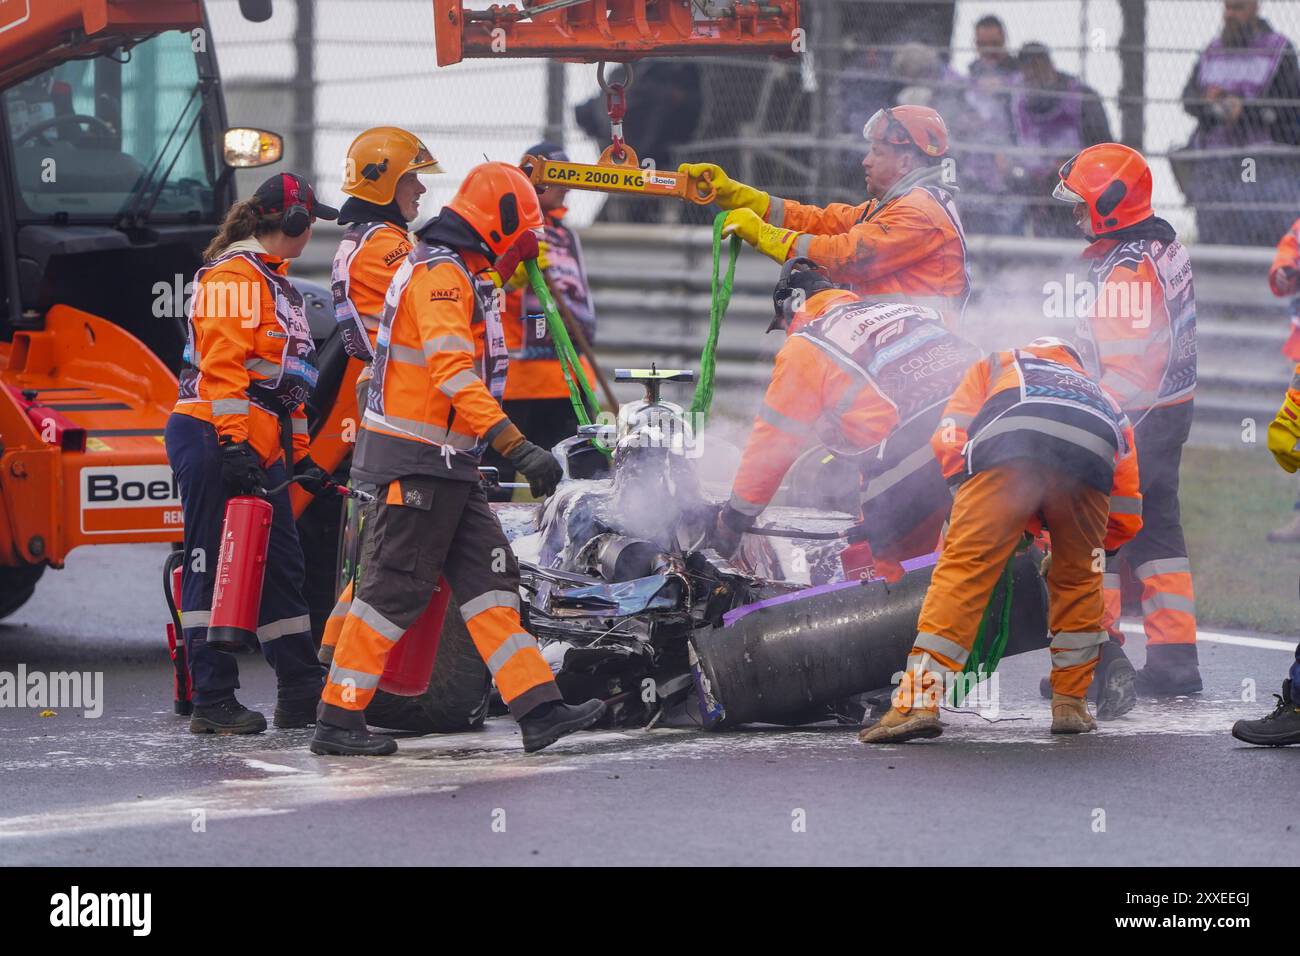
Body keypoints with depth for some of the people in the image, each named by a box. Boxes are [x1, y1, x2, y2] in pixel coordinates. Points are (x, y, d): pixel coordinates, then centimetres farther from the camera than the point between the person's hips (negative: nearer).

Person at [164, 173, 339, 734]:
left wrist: (300, 458, 24)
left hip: (260, 450, 10)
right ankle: (212, 701, -9)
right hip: (214, 440, -10)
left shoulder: (275, 283, 23)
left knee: (282, 567, 11)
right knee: (217, 570, -8)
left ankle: (302, 693, 16)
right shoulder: (235, 276, -9)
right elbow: (222, 363, -19)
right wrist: (234, 441, -25)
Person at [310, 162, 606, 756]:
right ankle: (339, 720, -2)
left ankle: (539, 708, 0)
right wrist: (517, 446, -31)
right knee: (396, 588, -7)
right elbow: (454, 374, -25)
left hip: (447, 464, 10)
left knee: (489, 577, 4)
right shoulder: (442, 275, -15)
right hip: (417, 461, -10)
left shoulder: (454, 275, 19)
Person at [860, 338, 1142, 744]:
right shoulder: (1102, 396, 46)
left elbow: (950, 439, 24)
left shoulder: (995, 366, 42)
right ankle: (1070, 703, 24)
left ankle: (918, 702, -14)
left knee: (964, 569, -3)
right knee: (1078, 580, 24)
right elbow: (1127, 515, 40)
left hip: (1007, 451, -2)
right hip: (1091, 458, 2)